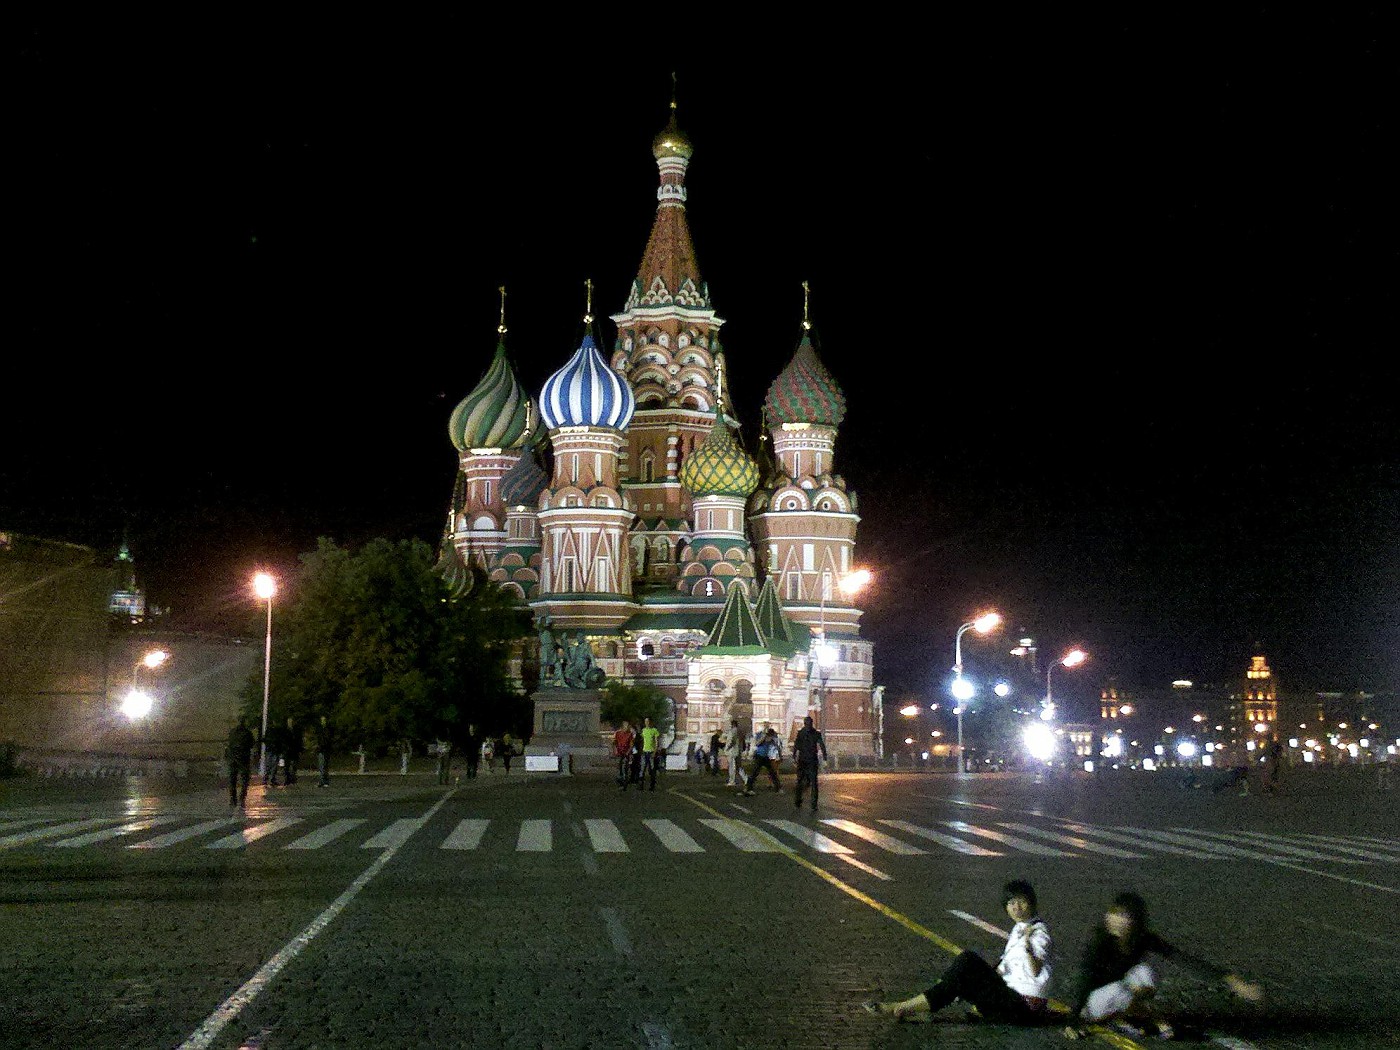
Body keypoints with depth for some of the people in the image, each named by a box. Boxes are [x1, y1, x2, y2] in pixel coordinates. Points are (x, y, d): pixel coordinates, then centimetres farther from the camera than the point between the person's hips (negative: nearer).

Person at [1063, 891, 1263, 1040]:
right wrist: (1074, 1022, -35)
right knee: (1119, 993, -37)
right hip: (1094, 999, -3)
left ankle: (1128, 1016, -6)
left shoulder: (1145, 939, -15)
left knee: (1143, 973, -28)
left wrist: (1229, 979, -26)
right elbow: (1084, 980, -29)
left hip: (1122, 991, 3)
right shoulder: (1098, 938, -27)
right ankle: (1151, 1019, -7)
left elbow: (1187, 959, -18)